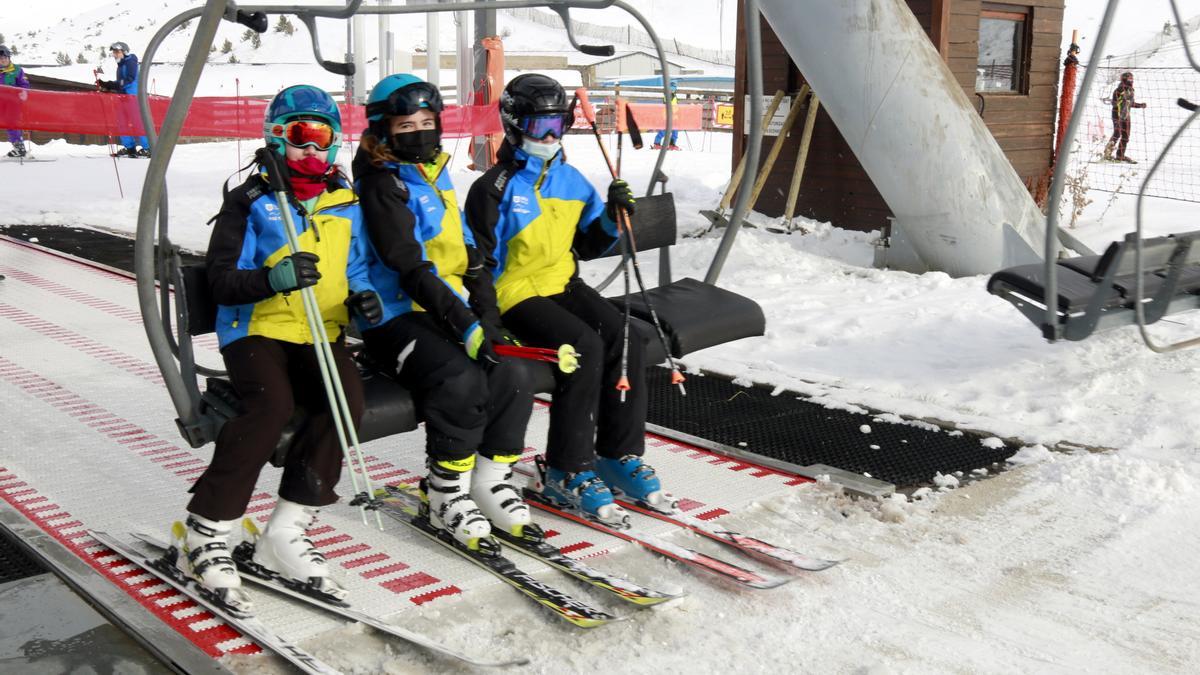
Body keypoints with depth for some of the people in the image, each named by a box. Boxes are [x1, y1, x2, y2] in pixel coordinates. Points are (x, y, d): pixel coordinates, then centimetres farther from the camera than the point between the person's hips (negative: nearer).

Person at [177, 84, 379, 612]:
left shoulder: (347, 205, 14)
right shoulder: (250, 203, 1)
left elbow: (356, 270, 22)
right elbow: (222, 281, -7)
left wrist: (362, 296, -3)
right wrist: (273, 278, -28)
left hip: (321, 334, 4)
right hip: (257, 329, -4)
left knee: (347, 402, -26)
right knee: (272, 406, -32)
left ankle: (285, 533, -16)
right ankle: (205, 538, -18)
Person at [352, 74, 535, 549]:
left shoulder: (437, 178, 18)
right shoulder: (382, 185, -8)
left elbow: (469, 256, 18)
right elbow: (410, 269, -19)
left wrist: (488, 319, 4)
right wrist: (463, 324, -26)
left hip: (453, 313, 7)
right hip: (398, 318, -7)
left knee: (513, 378, -14)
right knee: (462, 381, -30)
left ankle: (490, 479, 2)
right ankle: (446, 496, -13)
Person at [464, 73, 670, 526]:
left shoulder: (570, 180, 11)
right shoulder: (495, 189, -7)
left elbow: (587, 244, 18)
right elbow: (479, 261, -7)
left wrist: (612, 217, -1)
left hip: (564, 283, 6)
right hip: (516, 294, -6)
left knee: (626, 340, -18)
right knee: (585, 346, -29)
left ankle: (621, 455, -5)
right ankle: (566, 473, -19)